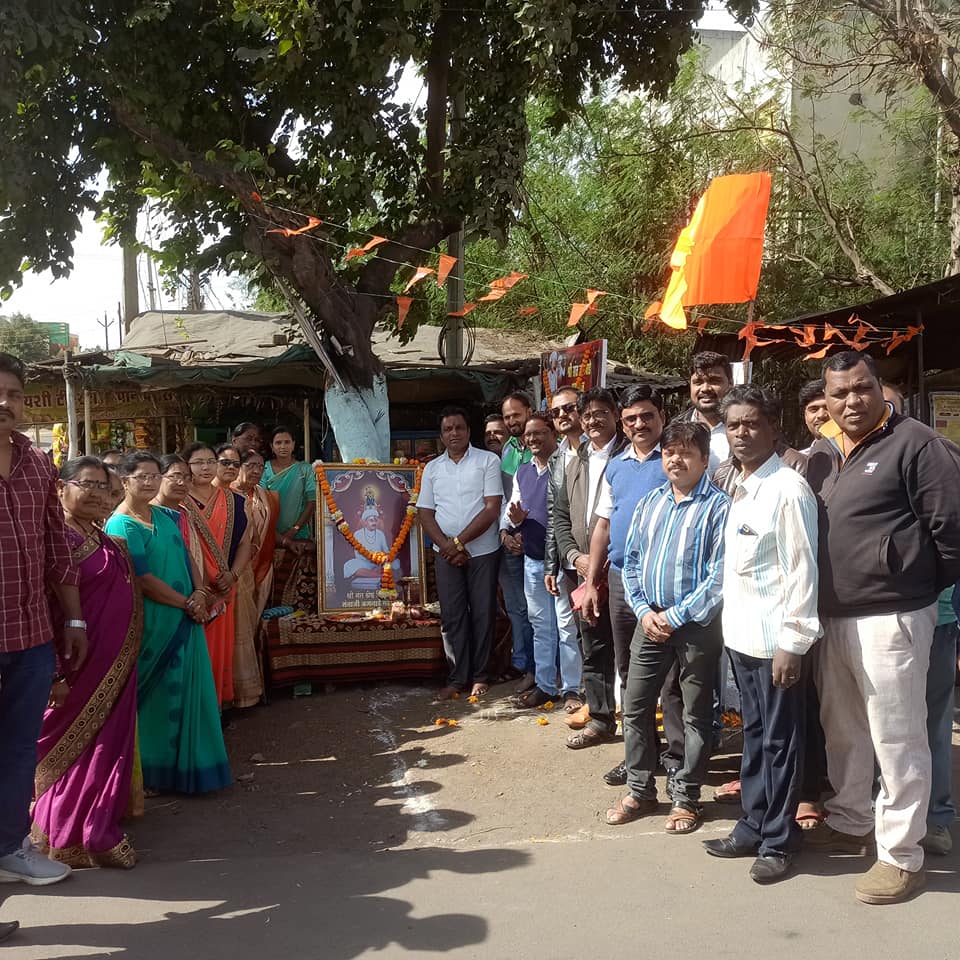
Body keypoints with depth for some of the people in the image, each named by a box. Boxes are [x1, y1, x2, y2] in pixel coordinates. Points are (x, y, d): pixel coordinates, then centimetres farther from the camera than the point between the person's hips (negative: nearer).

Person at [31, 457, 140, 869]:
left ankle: (97, 825, 29)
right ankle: (76, 835, 17)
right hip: (80, 665, -8)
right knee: (77, 747, 3)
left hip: (115, 666, 8)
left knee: (107, 745, 16)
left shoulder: (103, 539, 12)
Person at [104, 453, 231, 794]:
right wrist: (187, 603, -11)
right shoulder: (121, 525, -12)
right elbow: (143, 580, -16)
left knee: (187, 689, 12)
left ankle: (186, 762, 26)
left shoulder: (166, 516, 10)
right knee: (157, 694, 3)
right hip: (153, 622, -7)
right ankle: (156, 770, 18)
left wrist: (199, 594, -5)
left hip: (185, 619, 7)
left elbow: (186, 557, 12)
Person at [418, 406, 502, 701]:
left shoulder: (488, 461, -2)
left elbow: (492, 508, -9)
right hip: (446, 553, 3)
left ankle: (479, 676, 16)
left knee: (482, 614, 4)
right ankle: (457, 678, 12)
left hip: (482, 551, -3)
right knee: (452, 616, 4)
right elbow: (426, 514, 6)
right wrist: (447, 546, -9)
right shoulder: (432, 469, 9)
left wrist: (460, 541, -13)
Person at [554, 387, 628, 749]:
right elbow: (561, 516, 17)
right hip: (586, 572, 7)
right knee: (594, 650, 14)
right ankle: (600, 719, 26)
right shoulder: (575, 464, 16)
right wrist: (575, 556, 2)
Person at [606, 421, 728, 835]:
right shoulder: (649, 503, 8)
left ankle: (686, 798, 22)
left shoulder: (718, 506, -9)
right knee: (634, 706, 10)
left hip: (696, 624, -5)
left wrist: (676, 616, -15)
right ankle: (640, 790, 25)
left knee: (696, 714, 8)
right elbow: (631, 561, 9)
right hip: (650, 619, 5)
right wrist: (644, 611, -4)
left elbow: (719, 575, -14)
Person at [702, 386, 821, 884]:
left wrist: (792, 642, -18)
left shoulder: (788, 488, -14)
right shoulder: (738, 488, 10)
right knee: (754, 735, 18)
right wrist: (730, 620, 12)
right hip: (740, 633, 8)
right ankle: (753, 827, 31)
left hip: (775, 637, -8)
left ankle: (778, 840, 20)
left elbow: (802, 571, -17)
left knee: (780, 741, 6)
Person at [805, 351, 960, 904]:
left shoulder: (916, 444, -10)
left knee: (897, 739, 2)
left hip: (889, 619, -7)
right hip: (832, 618, 7)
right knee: (842, 730, 19)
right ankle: (851, 823, 38)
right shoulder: (823, 454, 11)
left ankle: (902, 855, 16)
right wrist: (818, 605, 13)